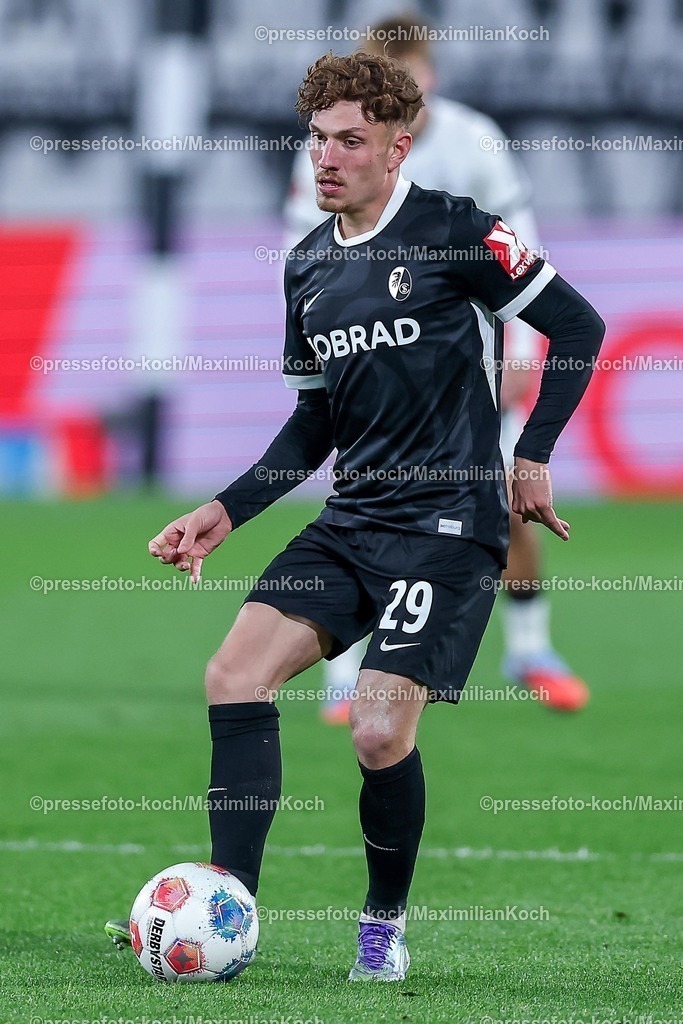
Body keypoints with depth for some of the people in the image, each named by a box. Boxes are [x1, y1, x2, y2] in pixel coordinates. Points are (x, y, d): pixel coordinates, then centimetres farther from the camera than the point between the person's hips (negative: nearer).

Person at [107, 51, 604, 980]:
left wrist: (532, 457, -6)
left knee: (380, 730, -17)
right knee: (235, 673, -11)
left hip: (449, 527, -7)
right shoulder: (308, 267, 12)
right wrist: (226, 512, 11)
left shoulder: (455, 234, -9)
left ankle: (386, 922, 8)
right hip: (352, 521, 7)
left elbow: (579, 328, -4)